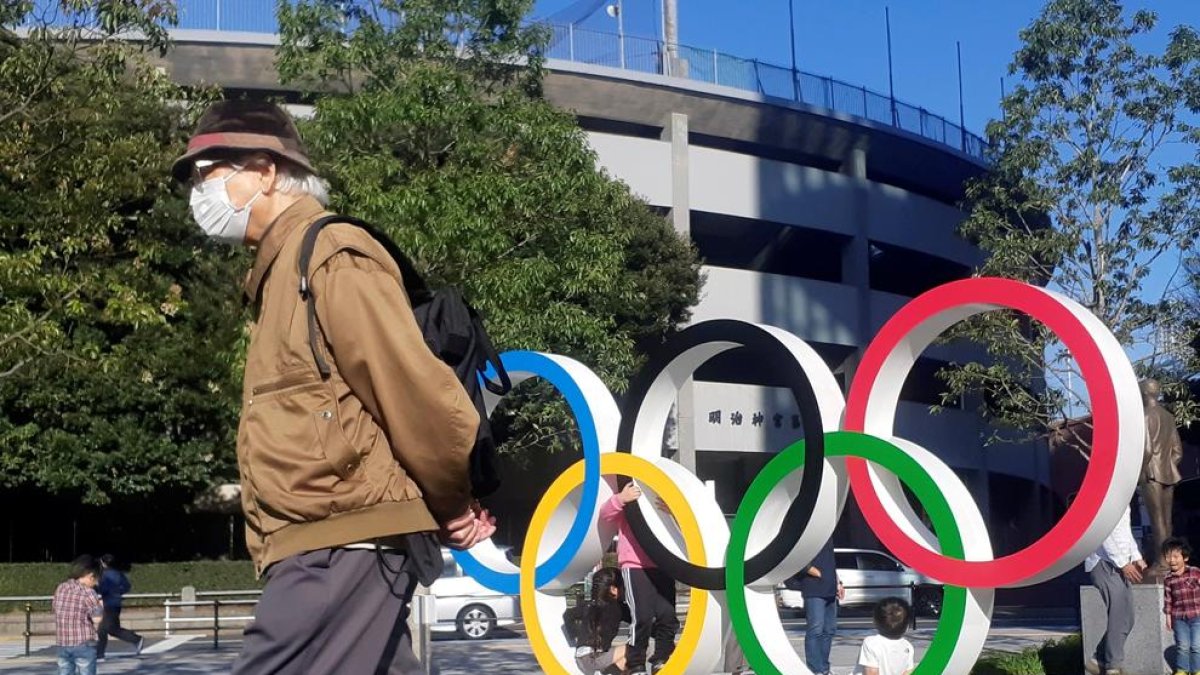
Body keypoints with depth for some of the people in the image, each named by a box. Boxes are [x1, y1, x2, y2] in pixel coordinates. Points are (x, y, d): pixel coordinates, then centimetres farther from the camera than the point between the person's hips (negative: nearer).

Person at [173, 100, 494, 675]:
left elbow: (415, 388, -16)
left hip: (343, 546, -10)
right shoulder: (282, 271, 21)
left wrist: (456, 506, -4)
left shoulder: (331, 256, -9)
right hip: (331, 543, 10)